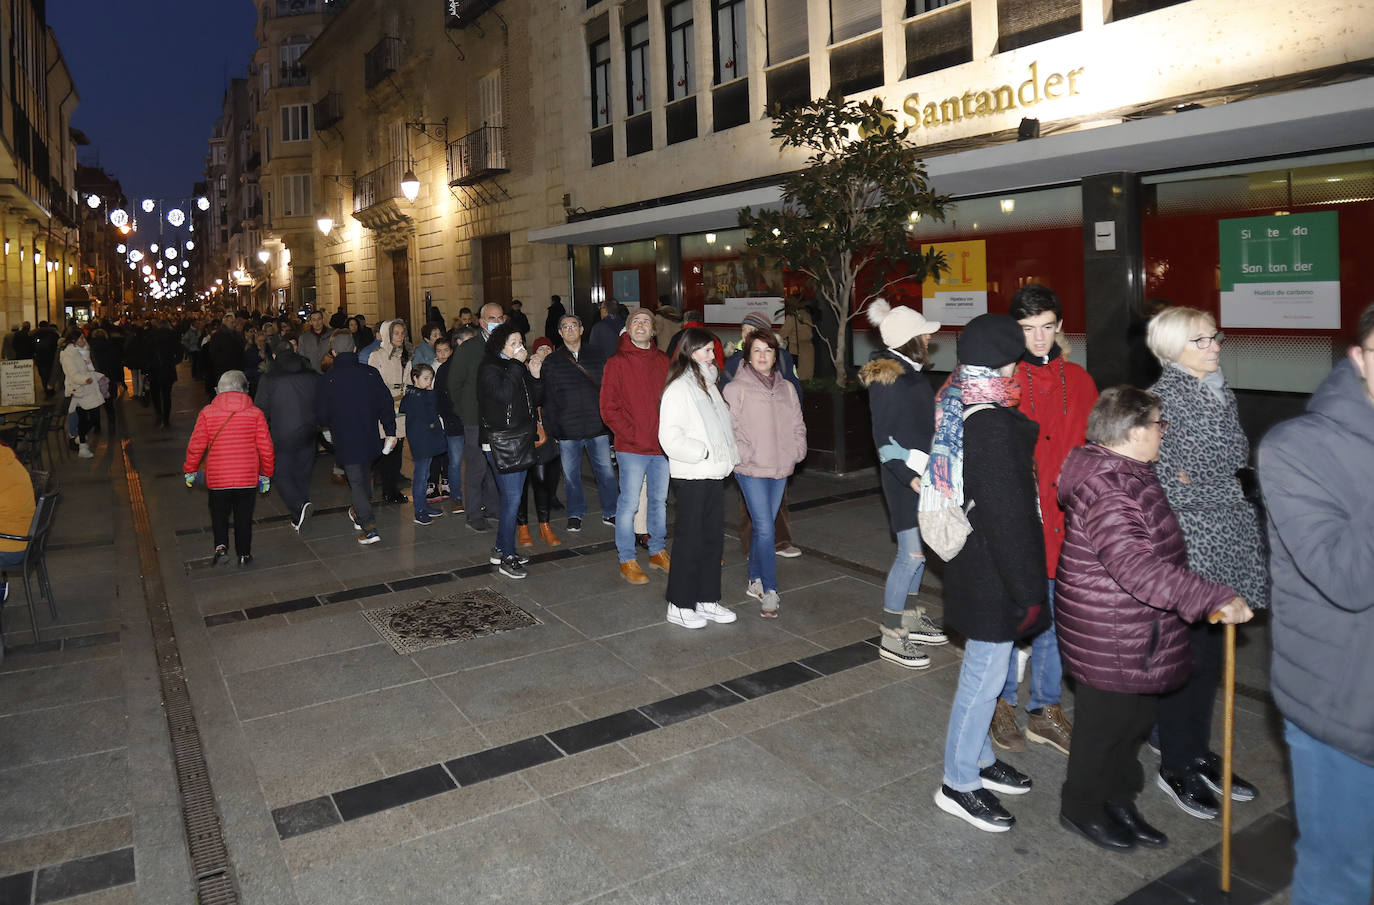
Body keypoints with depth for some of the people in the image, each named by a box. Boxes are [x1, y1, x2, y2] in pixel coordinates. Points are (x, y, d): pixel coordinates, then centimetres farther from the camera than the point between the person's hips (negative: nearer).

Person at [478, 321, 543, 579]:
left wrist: (535, 377, -3)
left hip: (521, 440, 8)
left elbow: (533, 399, 13)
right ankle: (507, 558, -1)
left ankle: (500, 549, 25)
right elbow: (504, 394, -27)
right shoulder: (489, 369, -10)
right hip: (501, 443, -8)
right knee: (512, 500, -9)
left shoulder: (518, 368, 13)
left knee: (512, 499, 13)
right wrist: (517, 365, -20)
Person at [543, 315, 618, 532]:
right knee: (571, 475, 7)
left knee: (606, 471, 3)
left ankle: (610, 512, 17)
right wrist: (551, 429, -1)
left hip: (597, 426, 0)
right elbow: (548, 399, 5)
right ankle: (576, 514, 23)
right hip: (567, 429, 0)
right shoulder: (552, 362, 6)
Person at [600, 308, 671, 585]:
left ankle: (658, 552, 29)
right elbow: (609, 409, -7)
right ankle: (627, 561, 10)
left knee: (660, 500, 14)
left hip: (663, 446, 5)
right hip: (632, 448, -5)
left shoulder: (663, 361, 10)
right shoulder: (617, 363, -4)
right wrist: (634, 436, -13)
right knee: (629, 504, -1)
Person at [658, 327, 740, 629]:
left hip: (714, 474, 9)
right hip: (690, 477, -9)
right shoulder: (678, 389, -14)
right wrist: (703, 452, -19)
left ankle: (707, 599, 25)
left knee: (713, 538, 14)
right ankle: (679, 606, 11)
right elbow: (670, 437, -21)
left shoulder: (707, 384, 14)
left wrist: (730, 456, 10)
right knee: (690, 540, -1)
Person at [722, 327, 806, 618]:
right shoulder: (736, 389, -6)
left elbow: (798, 425, 16)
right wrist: (745, 454, -15)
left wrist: (796, 452, 3)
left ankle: (755, 579, 29)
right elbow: (729, 429, -8)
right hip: (751, 471, -5)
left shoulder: (787, 388, 10)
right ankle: (769, 592, -3)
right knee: (765, 529, -9)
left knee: (763, 527, 14)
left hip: (780, 469, 5)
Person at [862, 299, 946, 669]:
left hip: (925, 473, 9)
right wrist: (910, 477, -22)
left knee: (919, 551, 13)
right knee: (912, 553, -7)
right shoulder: (885, 377, -14)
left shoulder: (913, 371, 12)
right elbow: (885, 437, -16)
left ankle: (909, 617, 27)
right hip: (905, 478, -8)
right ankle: (891, 635, 3)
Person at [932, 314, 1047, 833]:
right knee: (985, 676, 2)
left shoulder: (959, 409, 7)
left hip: (972, 564, 10)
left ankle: (978, 758, 38)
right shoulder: (994, 424, -24)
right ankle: (959, 785, 17)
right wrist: (1027, 591, -17)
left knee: (982, 670, 22)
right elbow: (1007, 513, -23)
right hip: (993, 575, -10)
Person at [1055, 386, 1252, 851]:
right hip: (1110, 642, -10)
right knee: (1105, 722, 8)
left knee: (1133, 720, 21)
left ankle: (1117, 801, 40)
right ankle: (1082, 809, 29)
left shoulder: (1125, 476, 9)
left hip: (1136, 637, 10)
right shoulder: (1107, 492, -27)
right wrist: (1215, 598, -33)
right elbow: (1139, 568, -35)